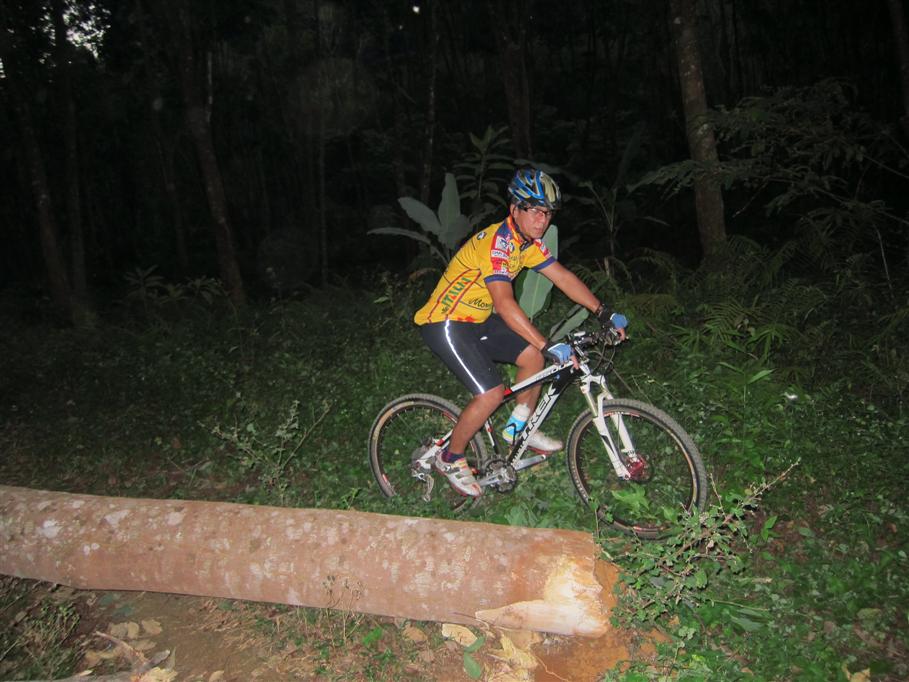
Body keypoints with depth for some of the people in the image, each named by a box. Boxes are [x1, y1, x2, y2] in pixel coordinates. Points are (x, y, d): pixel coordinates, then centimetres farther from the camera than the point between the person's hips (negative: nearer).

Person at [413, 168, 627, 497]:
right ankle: (450, 459, 4)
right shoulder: (496, 242, -27)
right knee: (491, 393, -17)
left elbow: (562, 276, 3)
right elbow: (505, 304, -37)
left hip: (476, 319, 9)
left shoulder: (528, 241, 2)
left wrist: (605, 313, -3)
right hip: (444, 324, -9)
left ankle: (517, 428, 23)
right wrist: (549, 345, -40)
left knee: (533, 357, 3)